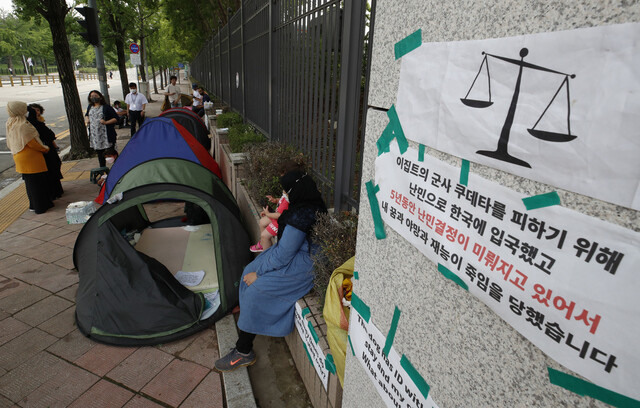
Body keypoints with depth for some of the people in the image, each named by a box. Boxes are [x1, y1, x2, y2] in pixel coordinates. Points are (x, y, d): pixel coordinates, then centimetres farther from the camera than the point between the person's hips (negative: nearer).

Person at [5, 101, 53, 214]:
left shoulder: (10, 124, 7)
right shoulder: (23, 125, -21)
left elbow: (10, 143, 14)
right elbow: (31, 142, -22)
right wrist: (44, 148, -6)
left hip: (19, 157, 9)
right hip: (31, 157, -9)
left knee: (29, 182, 19)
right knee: (36, 182, 0)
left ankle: (34, 204, 29)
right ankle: (40, 206, 6)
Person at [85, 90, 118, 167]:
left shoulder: (106, 107, -5)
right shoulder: (90, 107, 13)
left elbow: (116, 118, -7)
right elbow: (86, 115, 32)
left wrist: (106, 122, -19)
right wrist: (86, 119, 10)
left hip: (106, 135, -6)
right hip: (94, 135, 6)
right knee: (99, 153, 13)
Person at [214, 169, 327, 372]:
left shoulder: (300, 217, -28)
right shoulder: (313, 204, 4)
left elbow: (283, 255, -23)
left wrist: (258, 273, -12)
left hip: (302, 265, -11)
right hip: (299, 252, 11)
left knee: (255, 291, -14)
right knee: (249, 271, 9)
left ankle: (244, 351, 2)